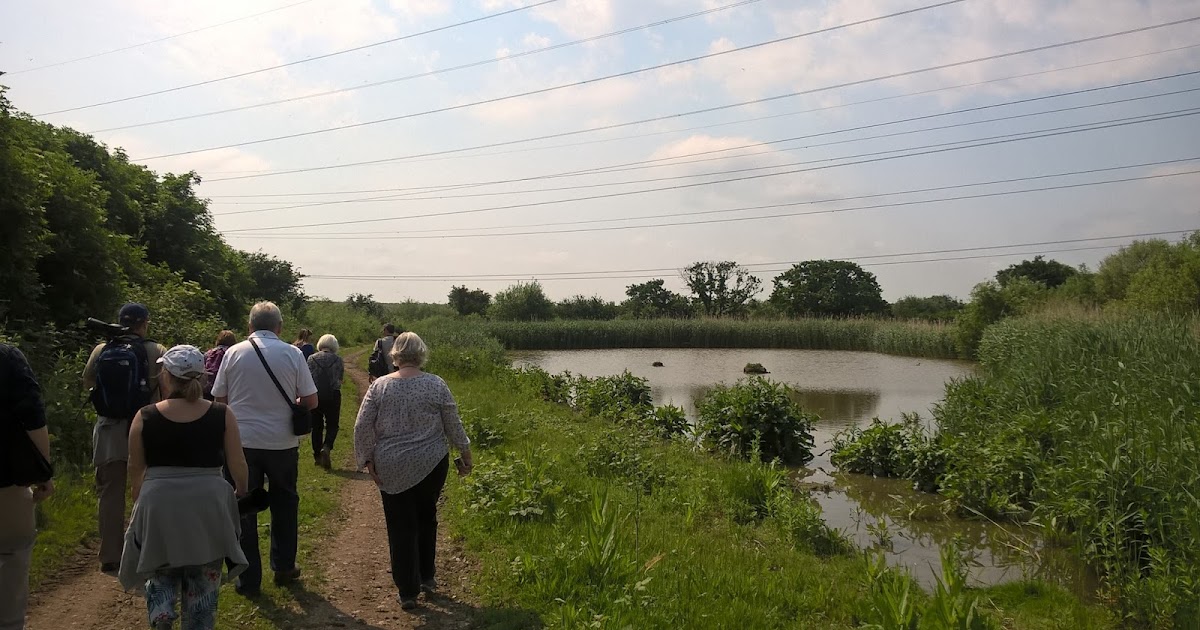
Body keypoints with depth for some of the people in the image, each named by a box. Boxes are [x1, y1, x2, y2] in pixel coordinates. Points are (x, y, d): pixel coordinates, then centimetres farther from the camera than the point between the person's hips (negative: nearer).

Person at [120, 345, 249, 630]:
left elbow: (135, 471, 5)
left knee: (162, 574, 22)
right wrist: (240, 492, 17)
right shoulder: (222, 415, -7)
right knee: (202, 582, 15)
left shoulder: (145, 417, -5)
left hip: (158, 508, 0)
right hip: (208, 507, 0)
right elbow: (238, 467, -4)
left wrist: (140, 500, 25)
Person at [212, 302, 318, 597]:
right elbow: (311, 401, -5)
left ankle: (249, 580, 15)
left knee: (244, 509, 10)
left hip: (242, 442, 0)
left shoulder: (234, 353, -4)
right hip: (282, 443, 0)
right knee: (284, 506, 19)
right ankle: (283, 567, 29)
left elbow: (219, 399, 3)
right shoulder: (292, 354, -6)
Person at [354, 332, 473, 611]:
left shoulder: (379, 386, -5)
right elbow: (454, 426, -1)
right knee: (426, 518, 21)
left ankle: (408, 591, 11)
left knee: (401, 527, 8)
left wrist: (368, 460, 4)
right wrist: (465, 454, 11)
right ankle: (426, 577, 30)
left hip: (391, 469, 0)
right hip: (430, 465, 1)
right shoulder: (436, 385, -7)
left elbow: (362, 427, -6)